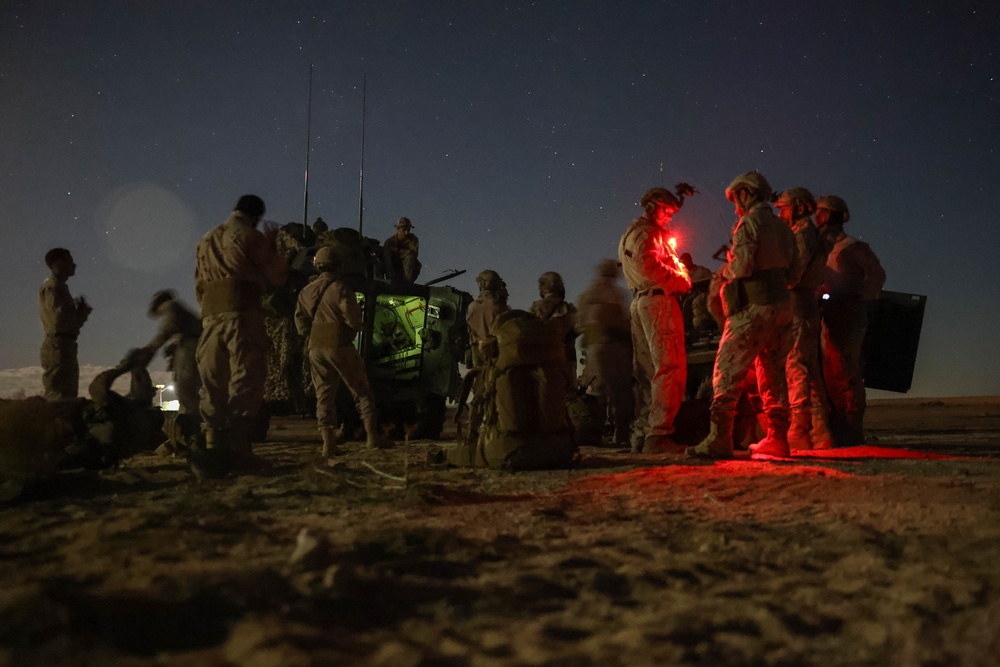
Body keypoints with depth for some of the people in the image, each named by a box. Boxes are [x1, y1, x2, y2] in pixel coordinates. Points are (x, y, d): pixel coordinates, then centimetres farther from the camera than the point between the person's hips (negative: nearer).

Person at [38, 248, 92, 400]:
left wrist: (80, 310, 3)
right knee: (58, 394, -12)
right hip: (58, 346, -10)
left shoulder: (59, 286, 19)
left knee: (68, 394, 12)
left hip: (64, 345, 10)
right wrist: (82, 312, -4)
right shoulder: (52, 287, -10)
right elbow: (61, 318, -21)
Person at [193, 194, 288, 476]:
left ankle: (214, 447, -5)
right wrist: (271, 247, 18)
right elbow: (277, 277, 6)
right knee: (245, 381, -7)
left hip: (211, 317, 6)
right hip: (243, 315, -5)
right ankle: (237, 448, -14)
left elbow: (199, 286, 22)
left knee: (212, 385, 4)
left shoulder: (207, 240, 22)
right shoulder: (251, 236, 4)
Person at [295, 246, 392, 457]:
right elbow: (353, 320, -15)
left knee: (324, 395, 7)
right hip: (340, 346, -5)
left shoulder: (306, 292, 10)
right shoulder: (341, 289, -9)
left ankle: (328, 442, 2)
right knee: (361, 391, 5)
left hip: (316, 348, 5)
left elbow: (300, 324, 9)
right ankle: (372, 435, 4)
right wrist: (358, 326, 6)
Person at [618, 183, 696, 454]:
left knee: (647, 371, 10)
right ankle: (658, 434, -20)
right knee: (670, 367, -14)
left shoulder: (630, 234, 26)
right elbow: (650, 266, -21)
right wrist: (682, 282, -10)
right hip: (658, 300, -11)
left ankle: (641, 434, 10)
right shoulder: (646, 233, -6)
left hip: (640, 303, 11)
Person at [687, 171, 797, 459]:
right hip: (782, 306, 8)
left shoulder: (749, 222, -6)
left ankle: (719, 439, -13)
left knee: (727, 373, -7)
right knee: (774, 376, 11)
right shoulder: (783, 228, 19)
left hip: (753, 308, -8)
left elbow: (742, 265, -17)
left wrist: (726, 271, 2)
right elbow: (792, 273, 19)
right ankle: (778, 438, 12)